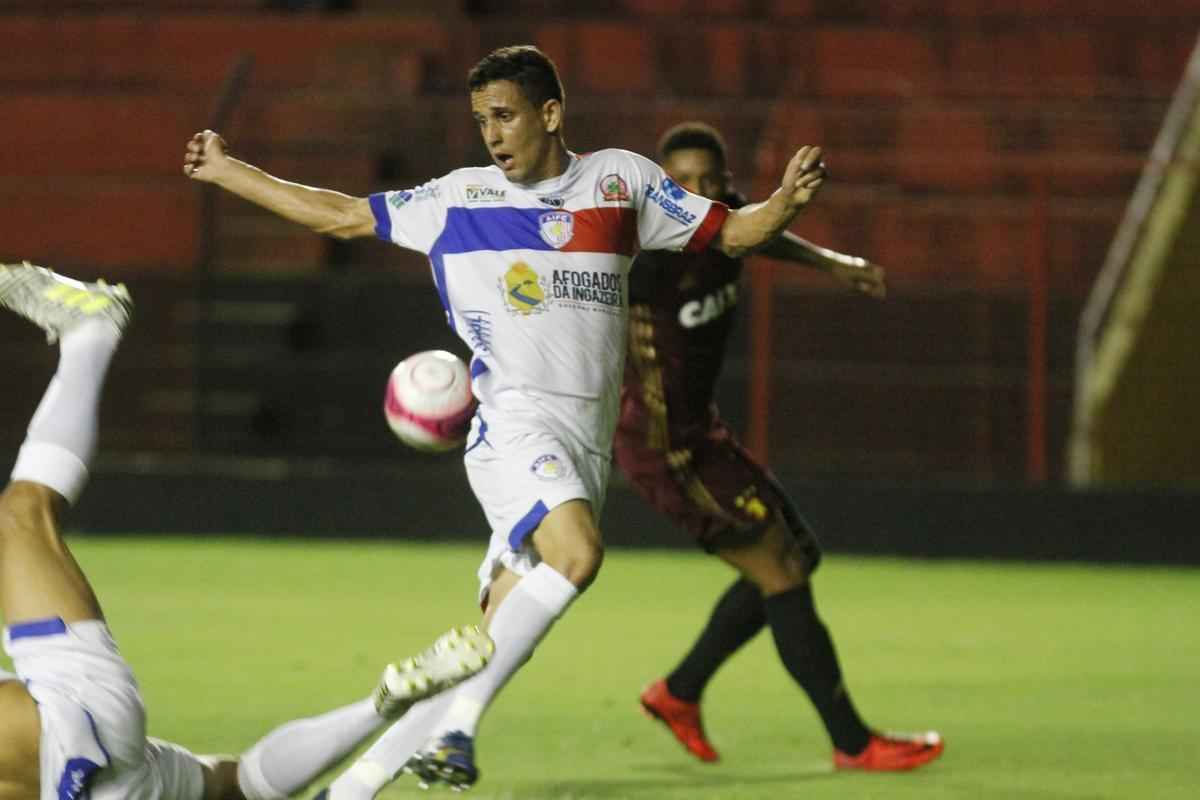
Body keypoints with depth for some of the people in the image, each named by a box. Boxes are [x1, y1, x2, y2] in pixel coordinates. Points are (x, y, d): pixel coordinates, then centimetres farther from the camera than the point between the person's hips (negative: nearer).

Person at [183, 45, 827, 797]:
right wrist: (227, 170, 20)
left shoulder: (622, 179, 12)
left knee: (493, 643, -2)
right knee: (576, 552, -33)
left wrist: (787, 202, -5)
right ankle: (458, 722, -32)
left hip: (588, 445, 3)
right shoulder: (459, 198, 9)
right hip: (515, 421, -3)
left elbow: (730, 232, 16)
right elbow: (343, 214, 18)